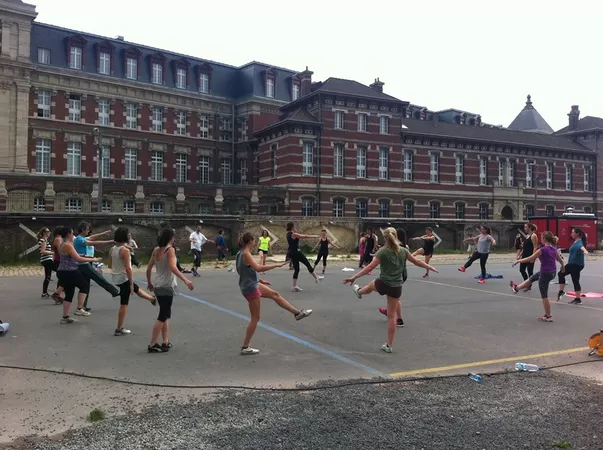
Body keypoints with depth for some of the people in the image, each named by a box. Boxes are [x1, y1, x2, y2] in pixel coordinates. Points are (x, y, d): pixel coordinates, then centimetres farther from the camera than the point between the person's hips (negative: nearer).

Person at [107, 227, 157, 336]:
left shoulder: (112, 249, 2)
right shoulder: (125, 250, -21)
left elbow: (109, 265, 11)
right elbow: (128, 268, -22)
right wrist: (131, 283, -16)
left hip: (116, 278, 8)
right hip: (124, 279, -8)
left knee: (136, 289, 29)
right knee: (124, 304, 2)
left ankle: (152, 299, 50)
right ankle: (119, 329, 9)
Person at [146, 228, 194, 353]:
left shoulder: (156, 250, 8)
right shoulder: (170, 250, -13)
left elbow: (148, 269, 12)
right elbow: (172, 267, -27)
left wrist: (149, 283, 26)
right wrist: (186, 280, -35)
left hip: (158, 287, 8)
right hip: (167, 287, -8)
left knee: (166, 315, 17)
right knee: (162, 316, -1)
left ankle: (165, 342, 18)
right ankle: (153, 345, 2)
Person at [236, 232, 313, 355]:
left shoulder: (241, 253, 7)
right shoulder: (246, 254, -21)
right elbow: (258, 268, -34)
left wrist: (260, 280, 23)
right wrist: (276, 265, -28)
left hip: (253, 285, 10)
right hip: (250, 288, -10)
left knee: (275, 294, 18)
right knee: (255, 318, 0)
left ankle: (297, 313, 29)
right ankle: (245, 348, 8)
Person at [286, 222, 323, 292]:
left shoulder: (288, 234, 11)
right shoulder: (294, 234, -14)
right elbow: (304, 236, -9)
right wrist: (314, 236, 0)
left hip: (291, 252, 9)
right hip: (296, 252, -9)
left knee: (296, 269, 10)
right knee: (307, 264, 6)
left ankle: (294, 286, 4)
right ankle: (316, 277, 18)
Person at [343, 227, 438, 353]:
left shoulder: (383, 252, -12)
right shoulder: (403, 251, -1)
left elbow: (369, 268, -17)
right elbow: (417, 262, 9)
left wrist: (354, 277, -15)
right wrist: (430, 267, 26)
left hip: (383, 284, -2)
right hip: (396, 287, 2)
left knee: (371, 285, 35)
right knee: (392, 316, 8)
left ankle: (359, 291, 70)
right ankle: (389, 345, 14)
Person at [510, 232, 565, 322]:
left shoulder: (542, 250, -19)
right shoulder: (554, 249, 3)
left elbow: (530, 259, -14)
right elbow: (561, 260, 20)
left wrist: (518, 261, 0)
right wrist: (562, 267, 42)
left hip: (545, 273, -9)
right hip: (552, 273, 9)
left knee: (544, 296, 5)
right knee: (531, 278, 30)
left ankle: (548, 316, 14)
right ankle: (516, 288, 50)